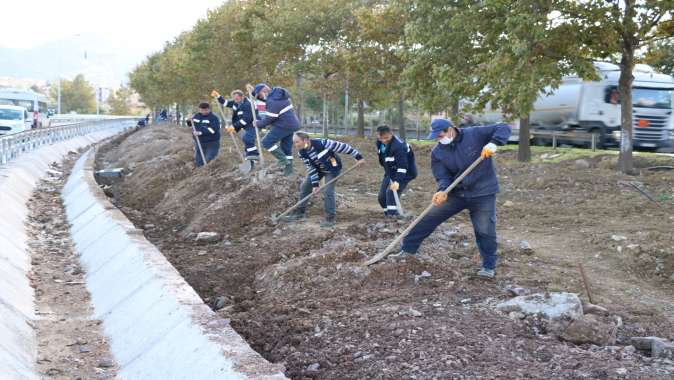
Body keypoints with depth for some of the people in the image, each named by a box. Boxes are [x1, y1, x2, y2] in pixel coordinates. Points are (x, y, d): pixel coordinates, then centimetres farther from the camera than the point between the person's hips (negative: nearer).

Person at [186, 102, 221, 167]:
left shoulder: (213, 118, -13)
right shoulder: (196, 116, 6)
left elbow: (212, 130, -27)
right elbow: (190, 124, 23)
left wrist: (200, 132, -34)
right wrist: (189, 121, -1)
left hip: (211, 144, -5)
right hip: (199, 143, 5)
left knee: (209, 161, -11)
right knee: (198, 163, 10)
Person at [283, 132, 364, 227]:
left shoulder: (321, 143, -36)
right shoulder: (302, 153, -17)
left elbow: (342, 146, -30)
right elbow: (311, 168, -11)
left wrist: (358, 156, -26)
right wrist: (315, 184, -17)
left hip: (332, 168, -6)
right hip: (318, 168, 6)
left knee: (328, 191, -15)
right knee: (304, 187, 7)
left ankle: (330, 218, -2)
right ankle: (300, 212, 22)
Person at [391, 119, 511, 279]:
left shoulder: (475, 134, -13)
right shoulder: (437, 152, -3)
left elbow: (504, 128, -11)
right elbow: (442, 176, -7)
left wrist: (493, 143, -30)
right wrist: (442, 191, -29)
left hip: (483, 194, -4)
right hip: (456, 193, 4)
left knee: (485, 231, -4)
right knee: (428, 218, 3)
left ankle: (489, 266, 14)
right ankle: (408, 248, 16)